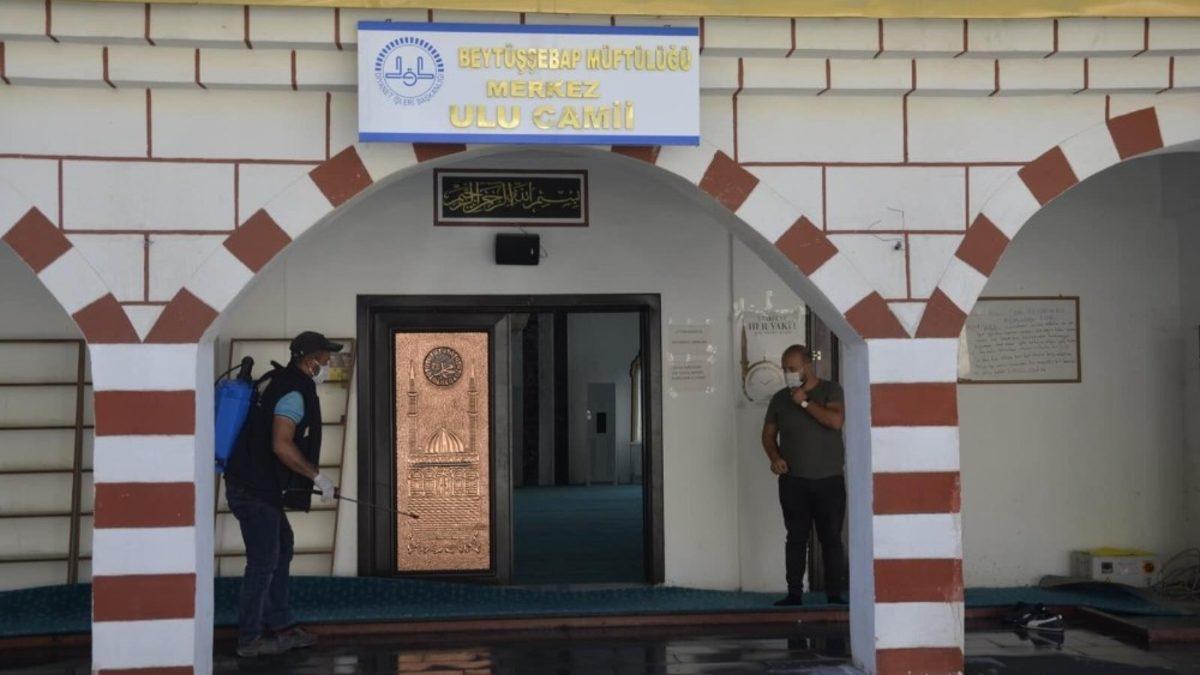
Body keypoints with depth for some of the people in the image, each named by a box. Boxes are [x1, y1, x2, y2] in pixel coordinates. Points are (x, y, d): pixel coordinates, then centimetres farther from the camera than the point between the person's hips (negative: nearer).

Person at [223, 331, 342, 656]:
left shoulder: (284, 384, 14)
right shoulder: (294, 394, -17)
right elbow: (282, 446, -26)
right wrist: (318, 477, -16)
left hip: (258, 486, 10)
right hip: (255, 492, -10)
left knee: (280, 550, 18)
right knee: (263, 562, -2)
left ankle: (278, 625, 27)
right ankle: (249, 639, 8)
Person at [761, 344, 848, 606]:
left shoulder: (831, 391, 1)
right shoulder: (780, 398, 11)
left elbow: (836, 421, -15)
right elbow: (768, 433, 15)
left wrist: (805, 402, -12)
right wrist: (775, 457, -2)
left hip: (829, 479, -2)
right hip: (793, 480, 2)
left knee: (831, 538, -2)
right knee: (796, 538, 2)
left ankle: (835, 594, 3)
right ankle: (794, 593, 6)